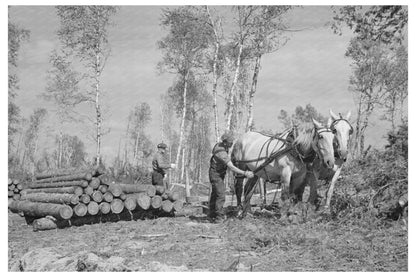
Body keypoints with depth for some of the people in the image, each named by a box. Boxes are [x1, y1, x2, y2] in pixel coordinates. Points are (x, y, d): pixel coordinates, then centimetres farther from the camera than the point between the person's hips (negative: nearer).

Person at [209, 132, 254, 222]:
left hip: (219, 173, 10)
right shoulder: (222, 153, -33)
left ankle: (212, 214, 33)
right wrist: (245, 173, -37)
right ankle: (219, 217, -9)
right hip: (216, 174, -10)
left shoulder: (220, 144, -5)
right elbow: (232, 168, -37)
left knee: (215, 194, 20)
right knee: (221, 195, -12)